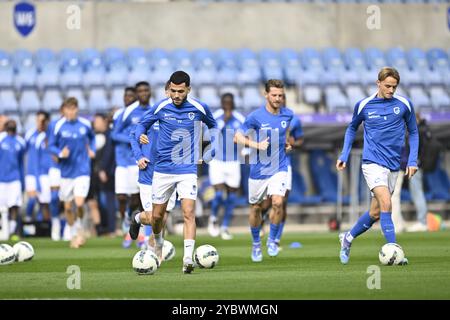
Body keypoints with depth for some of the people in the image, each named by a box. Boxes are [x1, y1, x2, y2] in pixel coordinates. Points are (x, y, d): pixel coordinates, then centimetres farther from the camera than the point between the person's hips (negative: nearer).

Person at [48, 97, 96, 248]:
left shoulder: (85, 124, -1)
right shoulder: (59, 126, -5)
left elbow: (92, 137, 20)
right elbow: (52, 146, 2)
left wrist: (92, 150, 6)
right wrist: (60, 153, -16)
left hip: (82, 171, -1)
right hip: (66, 172, 1)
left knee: (79, 203, -15)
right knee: (68, 207, 7)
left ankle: (80, 227, 13)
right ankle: (74, 234, 27)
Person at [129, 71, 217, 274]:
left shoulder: (200, 109, -4)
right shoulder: (161, 108, -5)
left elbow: (213, 126, 16)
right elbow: (142, 125, 9)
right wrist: (140, 136, -14)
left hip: (187, 170, -1)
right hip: (163, 170, 1)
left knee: (189, 213, -17)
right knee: (156, 217, 7)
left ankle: (188, 259, -20)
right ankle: (139, 218, 43)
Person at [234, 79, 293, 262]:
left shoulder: (288, 115, 1)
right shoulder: (256, 116, -11)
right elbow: (238, 137, -7)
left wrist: (286, 142, 9)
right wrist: (256, 145, -20)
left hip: (279, 168, 1)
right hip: (258, 169, -1)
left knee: (278, 202, -18)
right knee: (255, 207, 9)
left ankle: (272, 240, 3)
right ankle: (256, 244, 31)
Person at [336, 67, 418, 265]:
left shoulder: (404, 104, 2)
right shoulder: (364, 105, 0)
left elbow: (413, 132, 12)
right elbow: (352, 128, 17)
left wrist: (412, 160, 2)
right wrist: (344, 155, 9)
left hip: (393, 165, 3)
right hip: (372, 162, -3)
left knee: (375, 213, 9)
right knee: (386, 205, -21)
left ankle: (347, 238, 33)